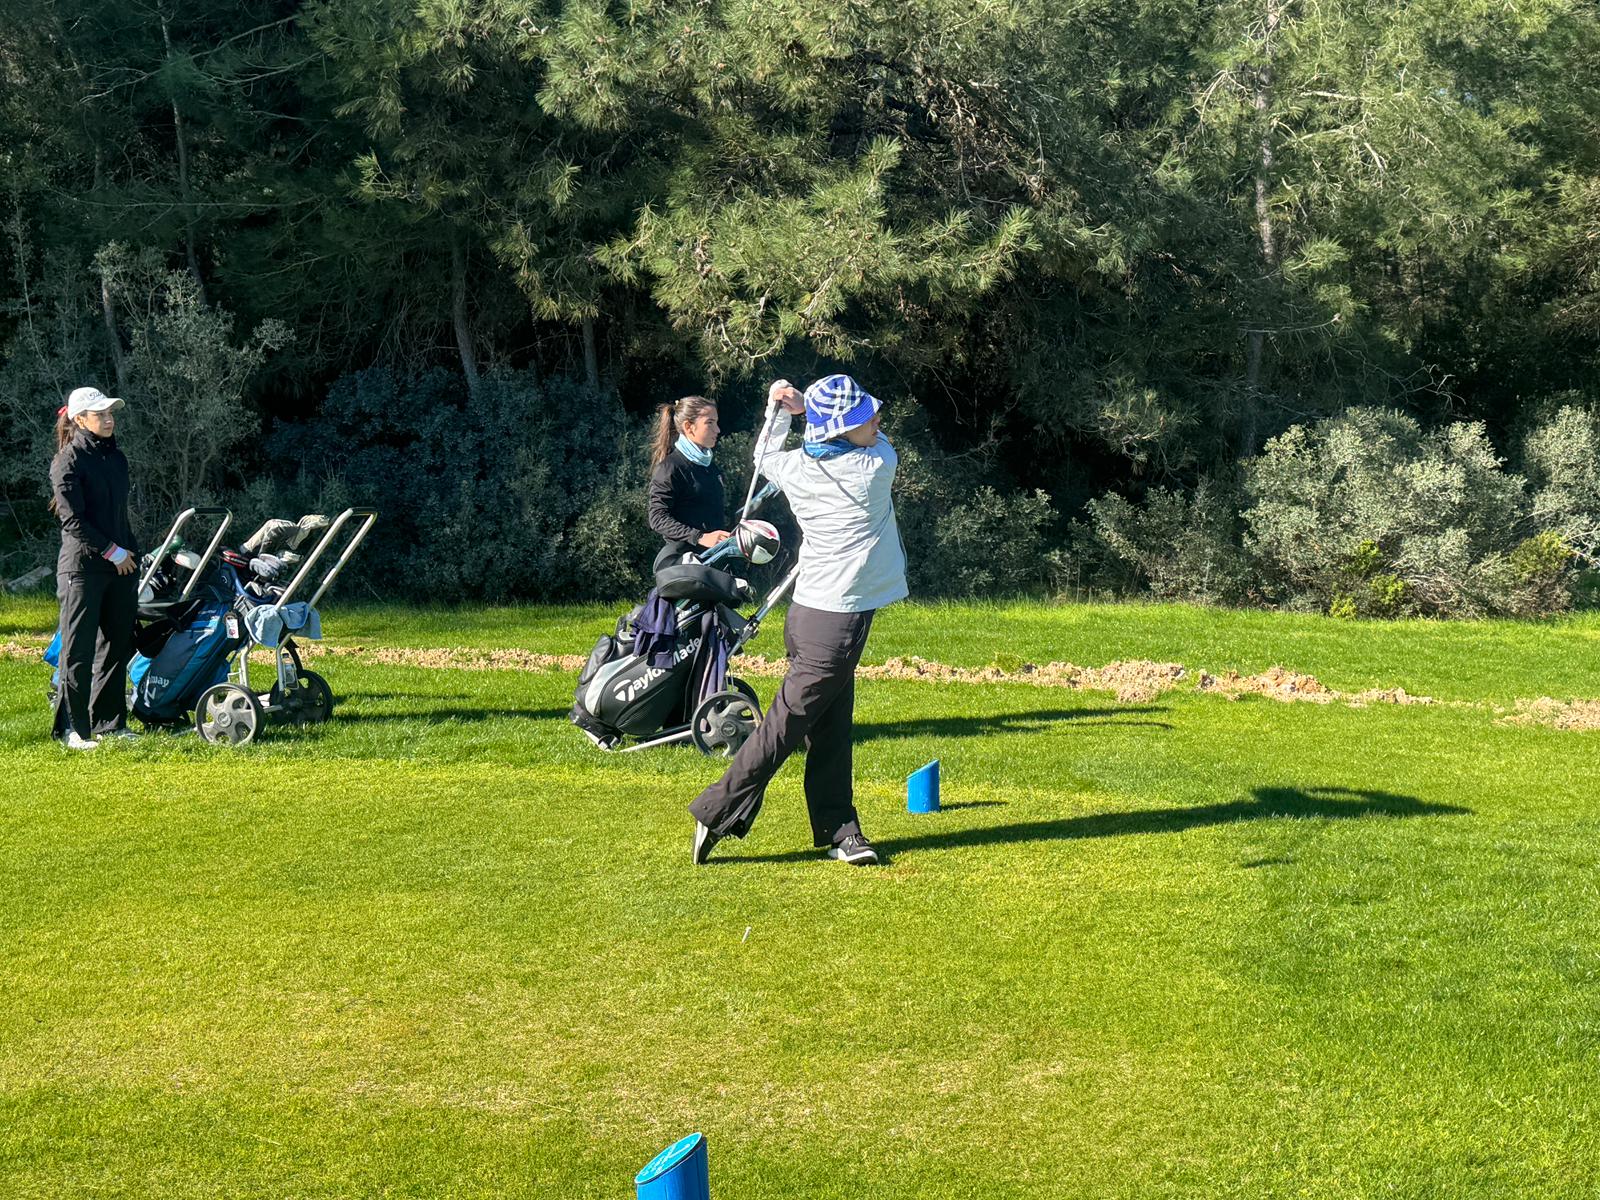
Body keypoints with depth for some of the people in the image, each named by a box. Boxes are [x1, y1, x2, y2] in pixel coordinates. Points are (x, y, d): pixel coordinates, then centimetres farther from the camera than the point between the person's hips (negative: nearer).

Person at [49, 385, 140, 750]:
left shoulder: (116, 458, 14)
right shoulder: (69, 461, -9)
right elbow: (73, 520, -14)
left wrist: (131, 553, 11)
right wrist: (113, 552, -13)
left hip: (120, 566, 7)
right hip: (83, 567, -7)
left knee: (118, 645, 9)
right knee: (79, 650, -4)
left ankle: (109, 721, 18)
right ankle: (73, 727, 2)